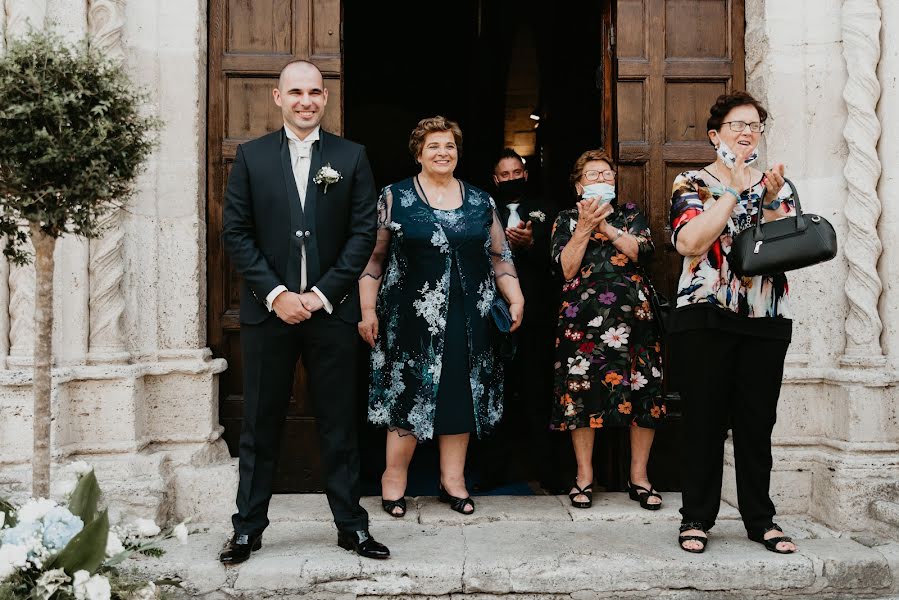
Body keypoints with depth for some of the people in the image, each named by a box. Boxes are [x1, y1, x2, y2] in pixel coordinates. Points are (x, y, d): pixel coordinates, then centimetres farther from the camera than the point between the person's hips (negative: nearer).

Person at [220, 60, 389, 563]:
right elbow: (236, 232, 1)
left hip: (331, 309, 0)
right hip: (268, 310, 0)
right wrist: (275, 293, -10)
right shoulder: (251, 156, 6)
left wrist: (323, 293, -9)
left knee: (339, 423, 8)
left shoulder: (352, 157, 5)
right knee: (261, 423, 8)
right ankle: (249, 527, 21)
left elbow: (365, 230, 0)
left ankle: (351, 525, 20)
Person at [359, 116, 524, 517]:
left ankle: (453, 478, 19)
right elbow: (373, 256, 1)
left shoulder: (480, 201, 12)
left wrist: (516, 299, 4)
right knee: (409, 392, -1)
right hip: (411, 316, -3)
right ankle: (394, 477, 14)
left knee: (461, 392, 7)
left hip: (468, 318, 3)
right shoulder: (395, 198, 3)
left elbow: (500, 256, 14)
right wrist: (368, 309, -4)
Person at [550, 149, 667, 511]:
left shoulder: (631, 214, 18)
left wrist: (604, 225, -6)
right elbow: (566, 269, -2)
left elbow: (642, 251, -2)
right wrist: (585, 227, -7)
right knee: (580, 389, -4)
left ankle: (639, 477, 9)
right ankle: (584, 477, 9)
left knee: (643, 391, -3)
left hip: (631, 314, 2)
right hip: (581, 315, -1)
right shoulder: (566, 220, 12)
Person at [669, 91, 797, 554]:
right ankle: (697, 518, 13)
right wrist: (731, 189, -11)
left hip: (767, 321, 3)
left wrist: (771, 200, -9)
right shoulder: (692, 183, 3)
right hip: (706, 318, -3)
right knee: (704, 421, 1)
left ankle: (760, 519, 20)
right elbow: (689, 242, -15)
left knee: (757, 422, 8)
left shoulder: (778, 187, 14)